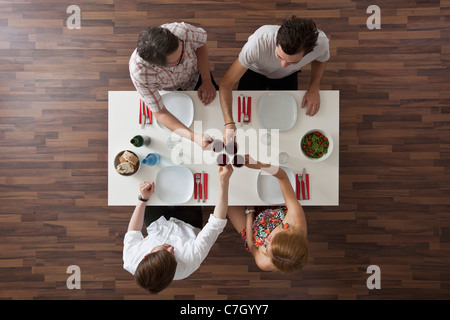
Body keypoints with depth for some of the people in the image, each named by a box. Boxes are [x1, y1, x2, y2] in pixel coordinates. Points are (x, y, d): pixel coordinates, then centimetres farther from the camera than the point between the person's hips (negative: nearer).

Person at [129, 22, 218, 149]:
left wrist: (207, 81, -23)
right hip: (170, 91, -1)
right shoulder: (139, 72, -44)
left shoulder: (182, 31, -42)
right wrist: (194, 136, -46)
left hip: (197, 73, 2)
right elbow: (160, 113, -35)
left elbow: (201, 44, -17)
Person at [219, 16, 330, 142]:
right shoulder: (259, 42, -47)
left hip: (287, 76, 2)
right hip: (255, 71, -1)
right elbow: (226, 82, -41)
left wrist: (314, 88, -24)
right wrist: (229, 123, -53)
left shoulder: (320, 42, -37)